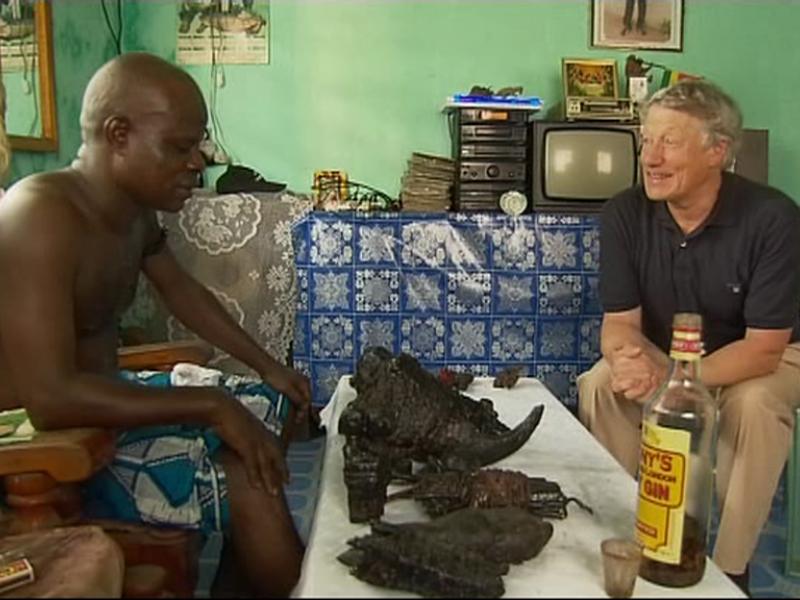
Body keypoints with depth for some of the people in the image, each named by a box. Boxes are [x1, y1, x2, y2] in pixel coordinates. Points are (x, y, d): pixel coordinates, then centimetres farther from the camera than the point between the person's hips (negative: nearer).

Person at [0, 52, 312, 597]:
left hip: (105, 398, 9)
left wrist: (268, 366, 12)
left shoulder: (135, 208, 0)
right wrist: (211, 405, -28)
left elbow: (181, 290, 17)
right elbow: (51, 399, -35)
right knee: (249, 484, -21)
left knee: (270, 408, 12)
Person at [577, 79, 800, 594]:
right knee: (599, 384, -24)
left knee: (755, 406, -34)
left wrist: (672, 379, -43)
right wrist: (630, 359, -42)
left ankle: (730, 569, -13)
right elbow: (619, 321, -16)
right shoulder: (625, 214, -18)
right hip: (662, 354, 3)